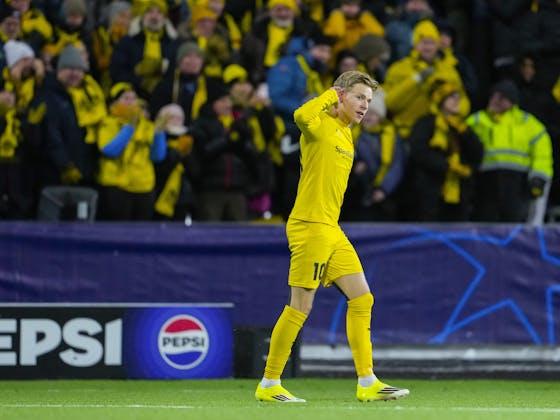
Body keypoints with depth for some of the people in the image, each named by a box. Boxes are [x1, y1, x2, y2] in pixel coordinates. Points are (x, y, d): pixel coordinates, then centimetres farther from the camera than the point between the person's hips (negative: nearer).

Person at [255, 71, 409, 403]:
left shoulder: (346, 134, 17)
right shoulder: (321, 124, -10)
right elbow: (302, 116, -33)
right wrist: (331, 94, -19)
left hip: (332, 230, 9)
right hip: (310, 226, -9)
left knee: (362, 300, 6)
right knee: (300, 307, -5)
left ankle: (367, 383, 9)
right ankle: (269, 385, 4)